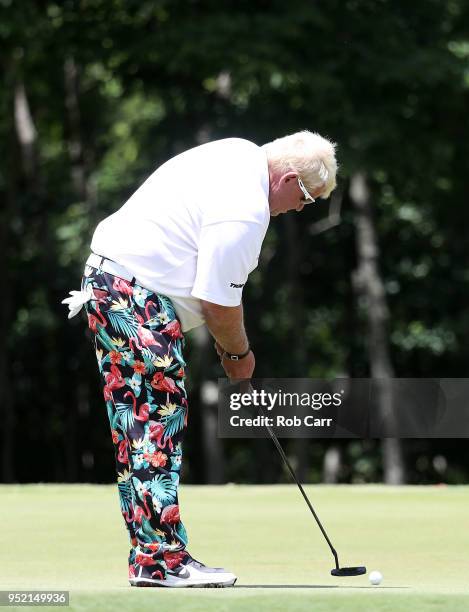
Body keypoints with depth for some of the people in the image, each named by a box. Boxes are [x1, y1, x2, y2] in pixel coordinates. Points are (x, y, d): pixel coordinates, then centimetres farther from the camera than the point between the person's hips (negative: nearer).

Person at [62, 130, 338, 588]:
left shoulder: (241, 155, 11)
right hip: (138, 296, -11)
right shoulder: (245, 211, -21)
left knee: (138, 425, 9)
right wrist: (239, 353, 1)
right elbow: (218, 301, -17)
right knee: (158, 425, -10)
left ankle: (150, 556, 11)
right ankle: (162, 560, -11)